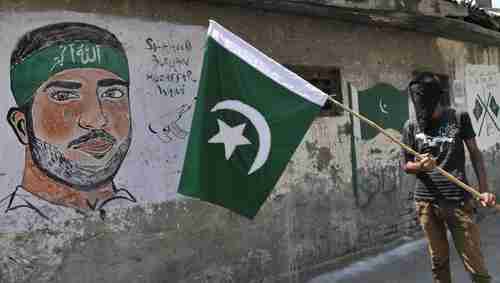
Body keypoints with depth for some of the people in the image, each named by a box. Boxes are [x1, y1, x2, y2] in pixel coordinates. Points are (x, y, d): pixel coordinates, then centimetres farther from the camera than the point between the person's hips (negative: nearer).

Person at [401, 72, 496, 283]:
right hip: (426, 202, 1)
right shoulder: (411, 126, 5)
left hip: (458, 200, -1)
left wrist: (484, 189, -6)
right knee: (438, 261, 10)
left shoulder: (459, 118, 3)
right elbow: (405, 166, 8)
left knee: (474, 262, -1)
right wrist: (420, 166, -14)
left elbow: (474, 154, 5)